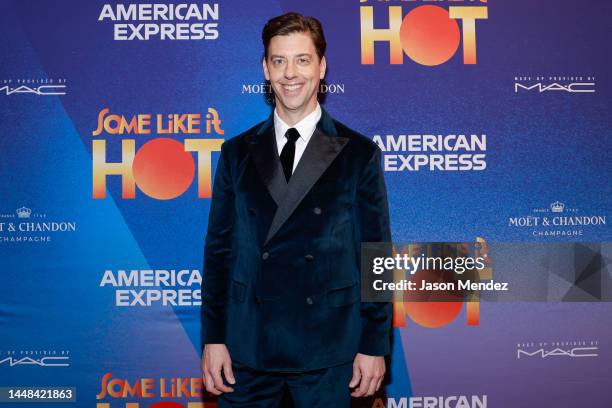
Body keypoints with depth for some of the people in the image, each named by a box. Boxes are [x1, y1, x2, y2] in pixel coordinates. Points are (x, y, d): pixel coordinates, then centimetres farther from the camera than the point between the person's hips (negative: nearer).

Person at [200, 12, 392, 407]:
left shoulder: (360, 153, 0)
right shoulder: (237, 152, 6)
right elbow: (219, 248, 5)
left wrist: (375, 345, -2)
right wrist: (213, 338, 1)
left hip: (327, 352, -1)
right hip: (247, 349, 2)